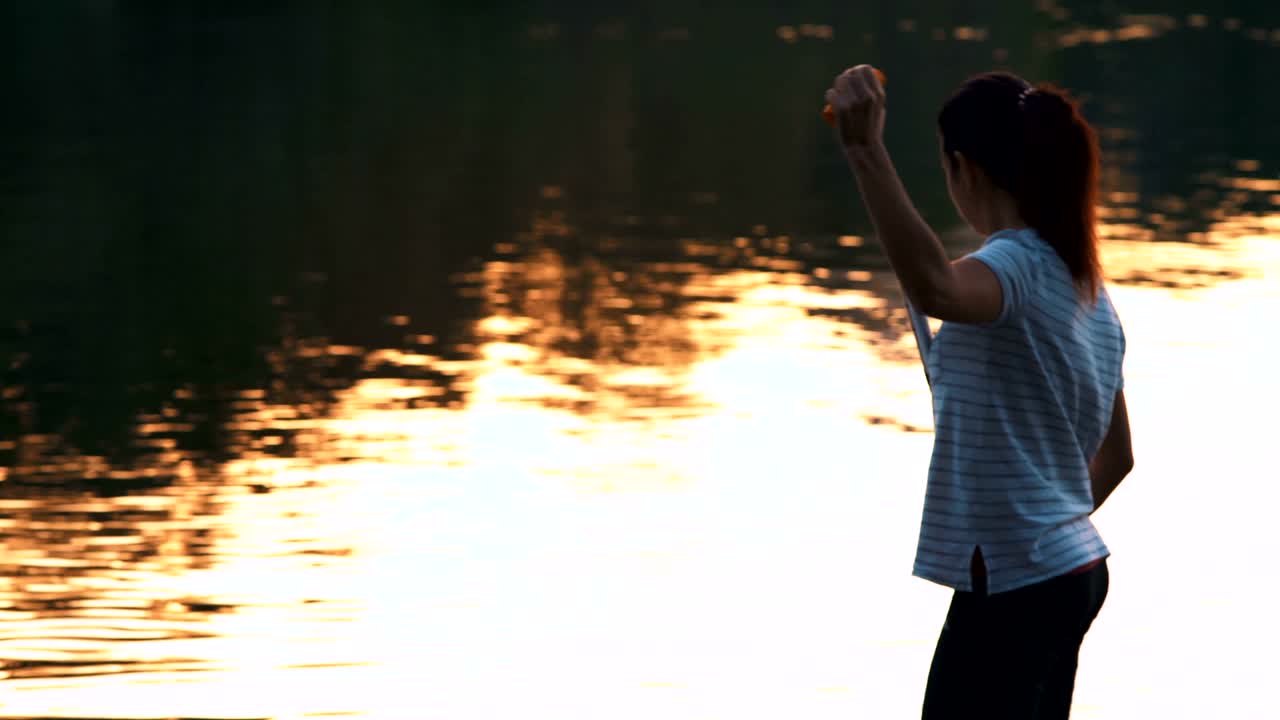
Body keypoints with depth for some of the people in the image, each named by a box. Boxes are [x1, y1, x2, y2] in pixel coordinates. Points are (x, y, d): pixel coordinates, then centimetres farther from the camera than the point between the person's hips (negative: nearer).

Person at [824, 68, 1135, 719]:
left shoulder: (1016, 266, -18)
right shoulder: (1085, 284, 12)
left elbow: (934, 290, -44)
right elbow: (1115, 455, 19)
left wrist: (865, 152, -50)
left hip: (1011, 586, -10)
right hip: (1075, 572, 10)